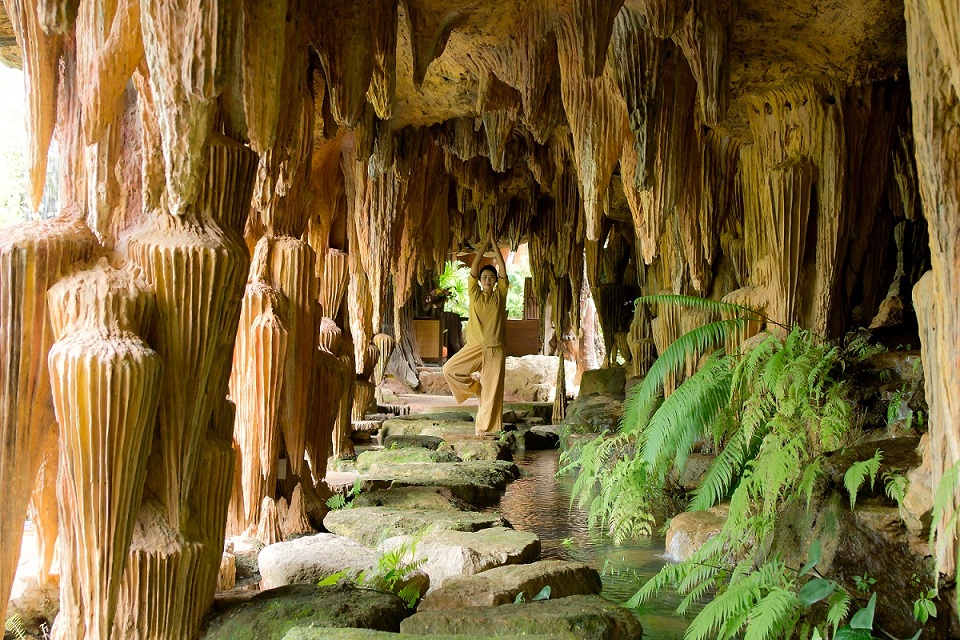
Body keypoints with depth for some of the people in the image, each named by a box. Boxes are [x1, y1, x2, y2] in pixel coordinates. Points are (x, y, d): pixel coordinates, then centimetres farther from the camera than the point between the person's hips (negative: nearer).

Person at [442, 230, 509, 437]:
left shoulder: (500, 295, 5)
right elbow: (474, 266, -2)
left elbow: (503, 269, -2)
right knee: (449, 369, -9)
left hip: (495, 349, -1)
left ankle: (487, 428, 6)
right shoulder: (474, 294, 5)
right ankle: (475, 387, 14)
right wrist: (485, 242, -1)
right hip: (474, 346, 1)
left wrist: (494, 242, -2)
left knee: (492, 389, -2)